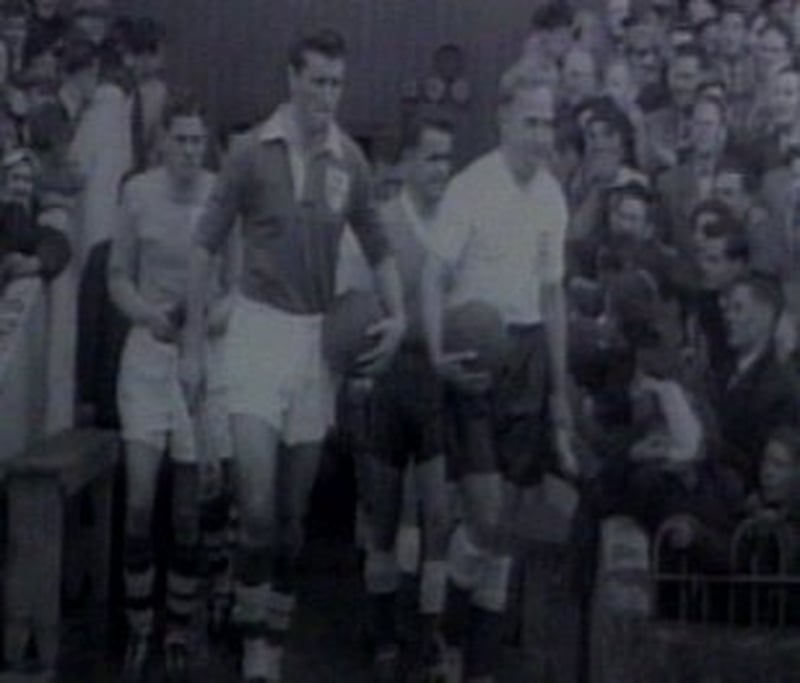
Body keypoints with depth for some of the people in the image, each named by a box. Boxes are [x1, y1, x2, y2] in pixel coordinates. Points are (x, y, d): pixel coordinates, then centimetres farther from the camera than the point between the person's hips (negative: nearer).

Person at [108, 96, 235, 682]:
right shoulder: (138, 192, -1)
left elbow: (239, 285, 3)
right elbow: (118, 275, 6)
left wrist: (215, 317, -16)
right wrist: (146, 312, -12)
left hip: (207, 354, 0)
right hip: (148, 352, 1)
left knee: (189, 506, 7)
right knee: (140, 498, -5)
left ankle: (180, 634, 21)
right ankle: (139, 631, 11)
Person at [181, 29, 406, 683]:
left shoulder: (350, 159, 0)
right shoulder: (253, 150, -8)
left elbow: (377, 247, 12)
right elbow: (207, 245, -2)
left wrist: (398, 314, -4)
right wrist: (194, 344, -3)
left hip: (319, 335, 3)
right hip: (259, 328, -3)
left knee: (294, 511, 11)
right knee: (256, 506, -12)